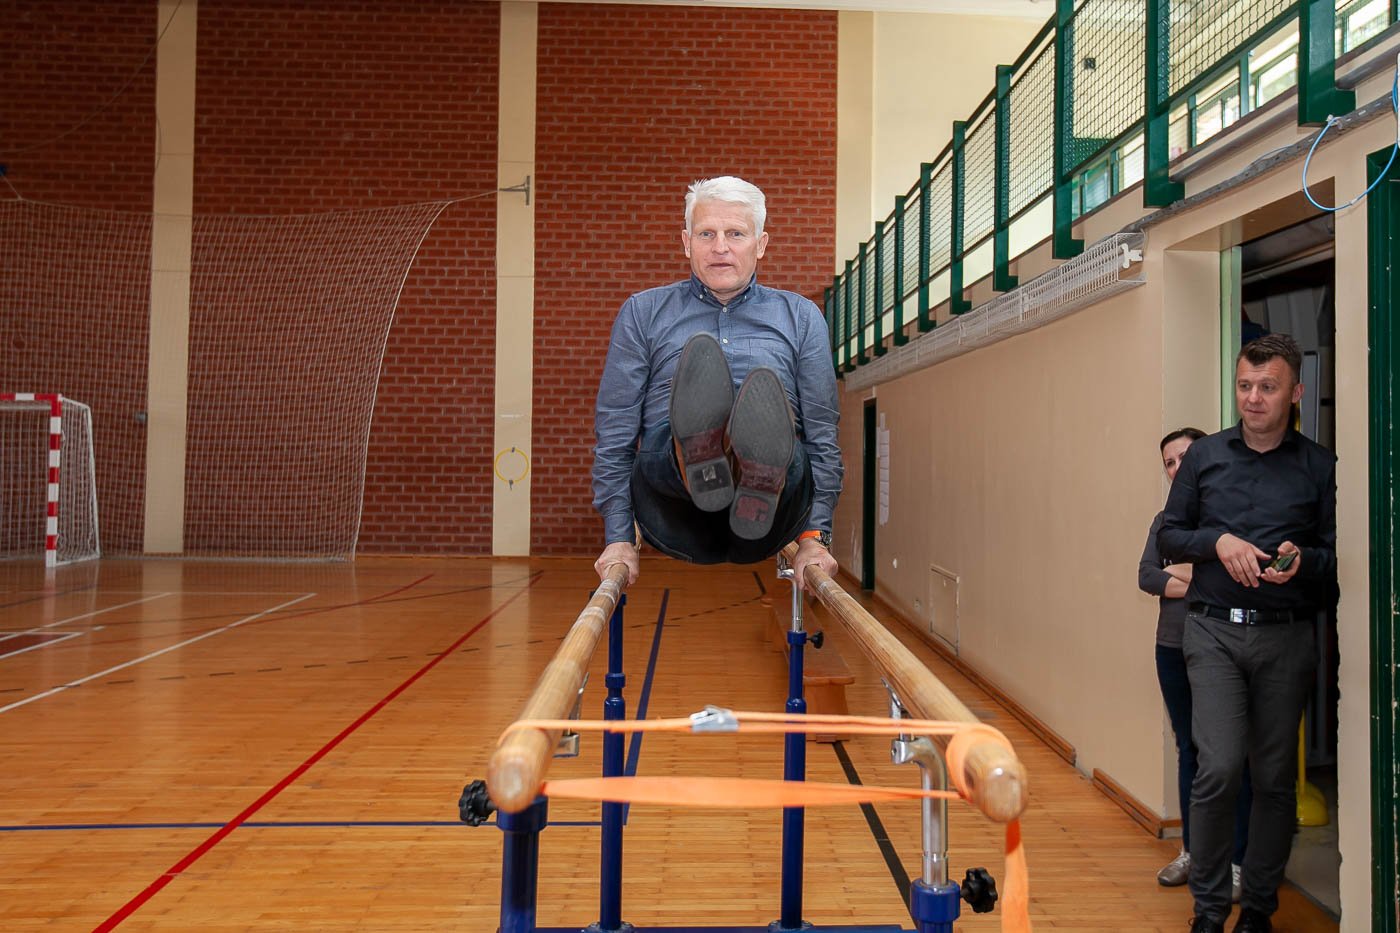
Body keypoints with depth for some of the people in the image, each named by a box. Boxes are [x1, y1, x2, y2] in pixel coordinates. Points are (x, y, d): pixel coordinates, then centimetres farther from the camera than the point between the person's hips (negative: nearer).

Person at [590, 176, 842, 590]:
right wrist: (618, 538, 3)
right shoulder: (643, 313, 16)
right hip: (672, 519, -1)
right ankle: (698, 458, -61)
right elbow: (614, 432, 12)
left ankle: (761, 486, -63)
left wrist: (815, 535, 5)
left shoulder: (800, 317, 19)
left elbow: (822, 435, 15)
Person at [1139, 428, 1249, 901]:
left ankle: (1239, 861, 11)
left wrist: (1177, 570, -9)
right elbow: (1145, 576, 0)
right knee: (1188, 750, 14)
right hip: (1174, 648, 6)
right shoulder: (1165, 520, 11)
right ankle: (1192, 850, 25)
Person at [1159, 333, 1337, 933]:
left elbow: (1337, 557, 4)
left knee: (1275, 779, 8)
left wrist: (1303, 562, -17)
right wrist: (1218, 541, -10)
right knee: (1218, 768, -10)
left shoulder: (1320, 467, 3)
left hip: (1287, 637, 1)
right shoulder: (1205, 456, 6)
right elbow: (1169, 536, 9)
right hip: (1215, 631, 0)